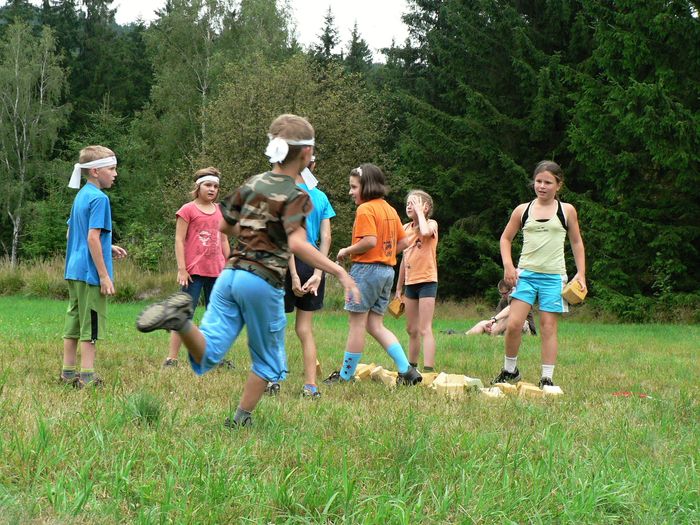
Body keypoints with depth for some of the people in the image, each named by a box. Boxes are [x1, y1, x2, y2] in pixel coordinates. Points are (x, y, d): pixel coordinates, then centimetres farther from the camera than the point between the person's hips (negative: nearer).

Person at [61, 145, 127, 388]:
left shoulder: (80, 196, 13)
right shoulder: (99, 198, -15)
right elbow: (93, 238, -20)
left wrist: (107, 248, 20)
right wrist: (104, 275, -18)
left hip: (74, 271, 9)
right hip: (91, 272, -9)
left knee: (74, 323, 12)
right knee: (91, 326, -3)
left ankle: (68, 373, 17)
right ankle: (87, 376, 0)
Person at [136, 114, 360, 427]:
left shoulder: (253, 184, 12)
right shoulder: (296, 196, -7)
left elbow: (225, 227, 23)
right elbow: (297, 244, -23)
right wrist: (339, 272, -24)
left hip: (230, 273, 5)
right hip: (263, 282, -5)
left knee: (205, 357, -5)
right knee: (268, 361, 17)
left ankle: (180, 317, -32)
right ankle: (240, 420, 17)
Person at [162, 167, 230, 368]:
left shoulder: (220, 212, 12)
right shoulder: (188, 210, -4)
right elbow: (179, 241, -6)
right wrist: (182, 269, -13)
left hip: (216, 272, 6)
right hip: (194, 272, -6)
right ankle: (171, 358, -3)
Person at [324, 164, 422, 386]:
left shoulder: (365, 209, -12)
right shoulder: (390, 210, 14)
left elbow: (370, 241, -23)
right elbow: (403, 241, 16)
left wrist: (347, 251, -10)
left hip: (366, 268, -8)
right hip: (387, 270, 8)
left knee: (357, 323, 0)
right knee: (375, 325, 12)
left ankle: (345, 375, 8)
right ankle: (407, 370, 2)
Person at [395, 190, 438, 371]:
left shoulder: (431, 224, -6)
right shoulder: (406, 228, 11)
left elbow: (425, 232, -33)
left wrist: (419, 212, -17)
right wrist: (399, 288, 20)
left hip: (426, 281, -7)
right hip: (410, 283, 7)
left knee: (424, 329, -13)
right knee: (411, 330, 14)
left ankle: (429, 369, -16)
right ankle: (411, 367, 24)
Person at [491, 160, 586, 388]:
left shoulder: (567, 211, 5)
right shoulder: (522, 210, 7)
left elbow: (577, 242, 13)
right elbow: (505, 238, 15)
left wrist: (581, 273, 5)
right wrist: (508, 265, 0)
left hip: (553, 276, -1)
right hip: (525, 273, 1)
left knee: (548, 327, -1)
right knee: (513, 324, -9)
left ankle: (547, 378, 4)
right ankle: (509, 370, 10)